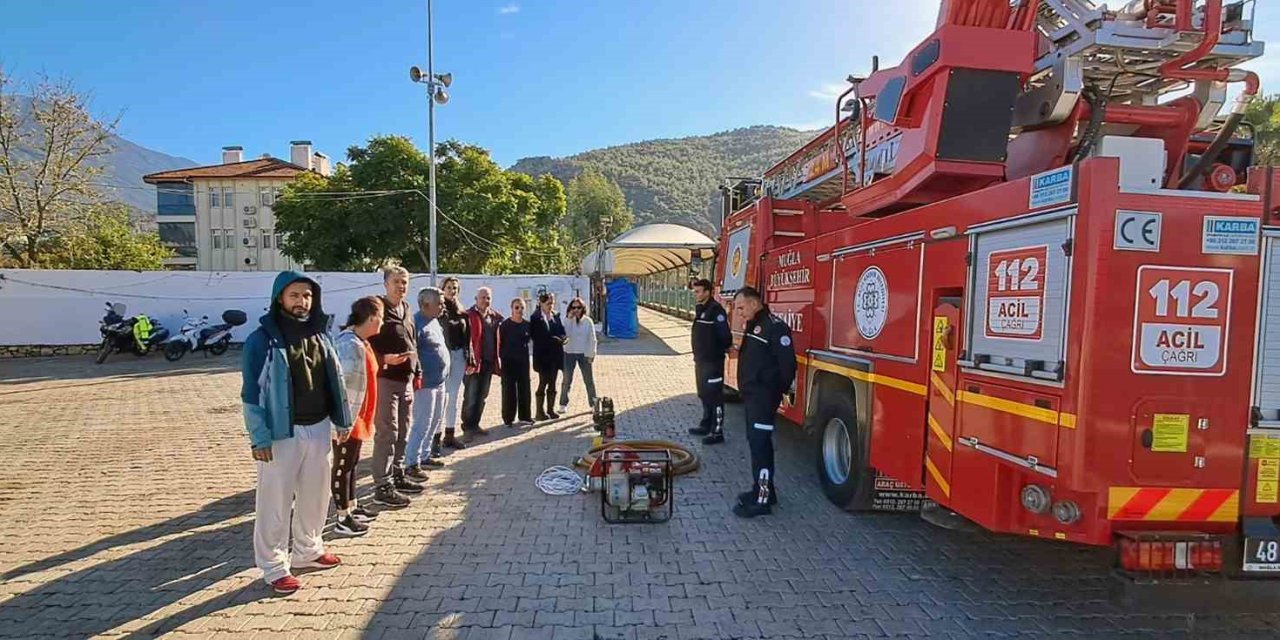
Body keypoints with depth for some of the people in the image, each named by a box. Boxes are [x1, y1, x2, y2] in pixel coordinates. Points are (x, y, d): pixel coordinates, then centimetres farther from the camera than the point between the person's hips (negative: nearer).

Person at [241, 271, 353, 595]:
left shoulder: (320, 335, 7)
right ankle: (274, 566, 19)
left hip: (318, 429, 6)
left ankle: (308, 550, 35)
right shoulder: (262, 339, -10)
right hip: (282, 433, -6)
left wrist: (342, 421, 11)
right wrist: (259, 437, -14)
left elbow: (335, 379, 11)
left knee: (316, 495, 17)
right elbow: (251, 392, -10)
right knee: (276, 502, 4)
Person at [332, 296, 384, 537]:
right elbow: (339, 383, -26)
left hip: (357, 417, 10)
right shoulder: (349, 344, -22)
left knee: (352, 464, 20)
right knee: (343, 466, 2)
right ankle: (343, 520, 12)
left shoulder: (361, 342, 9)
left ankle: (352, 508, 34)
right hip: (347, 419, -10)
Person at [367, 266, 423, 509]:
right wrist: (383, 359, -28)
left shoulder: (406, 310, 14)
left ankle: (397, 475, 29)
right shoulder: (378, 309, -10)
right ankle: (382, 486, 3)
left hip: (406, 379, 8)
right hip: (386, 379, -8)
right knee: (386, 433, -5)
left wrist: (416, 372, 16)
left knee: (403, 432, 16)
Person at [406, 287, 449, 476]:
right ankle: (411, 463, 3)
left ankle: (424, 455, 29)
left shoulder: (434, 320, 12)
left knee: (435, 421, 17)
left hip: (439, 381, 10)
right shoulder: (417, 323, -18)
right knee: (422, 424, -6)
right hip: (426, 383, -10)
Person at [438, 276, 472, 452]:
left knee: (455, 396, 12)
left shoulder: (462, 312, 12)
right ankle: (436, 438, 1)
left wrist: (470, 359, 9)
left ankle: (450, 435, 23)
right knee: (441, 396, -6)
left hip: (459, 356, 6)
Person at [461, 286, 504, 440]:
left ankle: (475, 425, 24)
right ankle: (467, 428, 6)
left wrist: (496, 359, 13)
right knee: (470, 397, -3)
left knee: (482, 397, 13)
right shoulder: (469, 315, -8)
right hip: (474, 362, -6)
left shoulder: (495, 317, 11)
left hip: (489, 362, 7)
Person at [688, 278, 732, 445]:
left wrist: (721, 351, -6)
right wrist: (697, 356, 17)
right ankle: (706, 425, 31)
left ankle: (717, 432, 3)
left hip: (713, 362, -10)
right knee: (704, 395, 18)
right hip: (701, 361, 10)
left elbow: (725, 336, -20)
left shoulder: (716, 310, -17)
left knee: (715, 396, -3)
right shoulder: (700, 309, 12)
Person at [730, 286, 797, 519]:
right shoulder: (753, 326, 15)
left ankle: (762, 500, -3)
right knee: (756, 441, 16)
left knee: (760, 444, -8)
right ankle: (762, 489, 27)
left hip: (764, 396, -10)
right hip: (751, 395, 10)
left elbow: (787, 361, -18)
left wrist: (782, 391, -15)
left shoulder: (774, 326, -16)